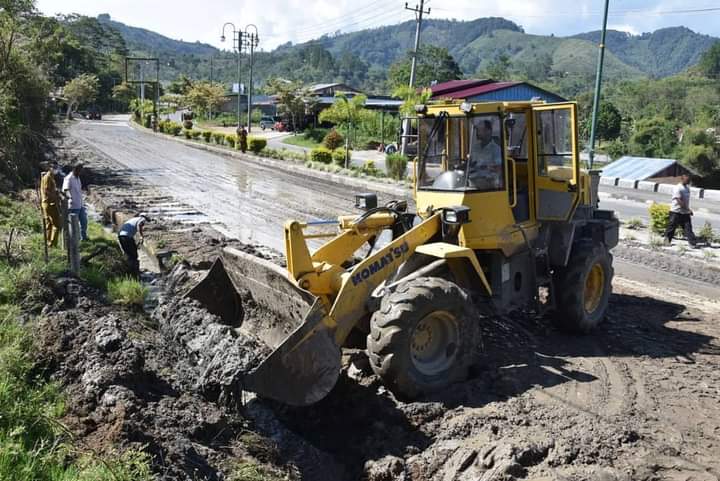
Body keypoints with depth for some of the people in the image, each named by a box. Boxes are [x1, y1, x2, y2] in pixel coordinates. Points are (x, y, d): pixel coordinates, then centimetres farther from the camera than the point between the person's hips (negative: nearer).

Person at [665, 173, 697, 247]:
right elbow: (679, 201, -21)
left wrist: (688, 210, 16)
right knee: (672, 227, 4)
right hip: (676, 212, -7)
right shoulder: (677, 188, -16)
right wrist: (688, 209, -21)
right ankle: (667, 240, 19)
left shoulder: (687, 187, 12)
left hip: (685, 213, 7)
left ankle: (692, 243, -4)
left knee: (688, 228, 0)